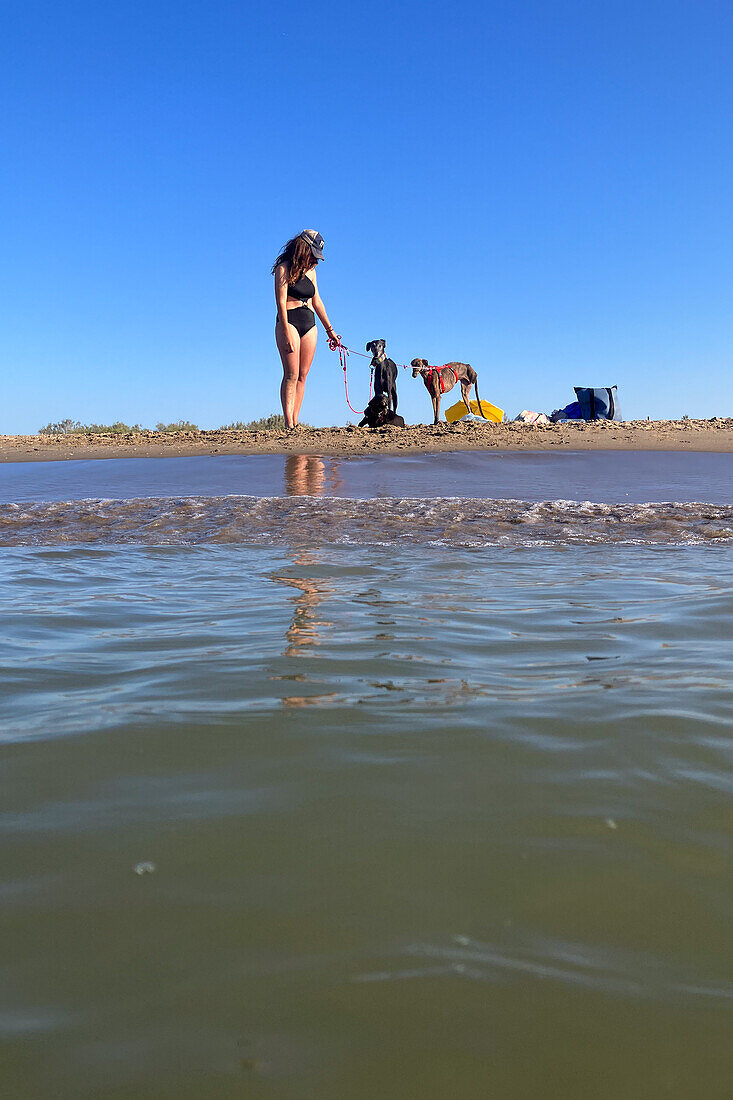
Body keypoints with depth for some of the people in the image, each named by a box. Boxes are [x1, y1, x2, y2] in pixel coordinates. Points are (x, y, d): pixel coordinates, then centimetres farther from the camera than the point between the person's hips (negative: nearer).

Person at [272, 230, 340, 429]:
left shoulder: (310, 271, 17)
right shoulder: (284, 268, -3)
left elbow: (317, 302, 23)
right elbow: (281, 302, -11)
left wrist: (329, 329, 24)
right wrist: (287, 333, -19)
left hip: (309, 325, 6)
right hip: (289, 322, -6)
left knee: (302, 375, 0)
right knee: (291, 374, -15)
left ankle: (295, 422, -1)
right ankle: (288, 423, -18)